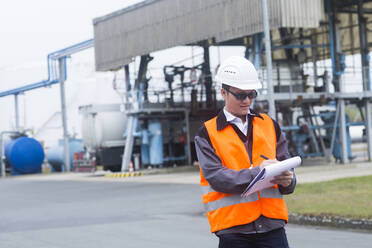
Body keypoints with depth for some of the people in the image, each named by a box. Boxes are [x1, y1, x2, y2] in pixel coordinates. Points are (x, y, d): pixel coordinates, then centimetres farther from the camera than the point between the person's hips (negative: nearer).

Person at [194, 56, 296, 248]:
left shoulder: (270, 125, 15)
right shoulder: (208, 133, 3)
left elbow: (285, 165, 14)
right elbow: (216, 177, -9)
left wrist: (287, 181, -10)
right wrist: (256, 173, -21)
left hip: (272, 224, 3)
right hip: (233, 230, -2)